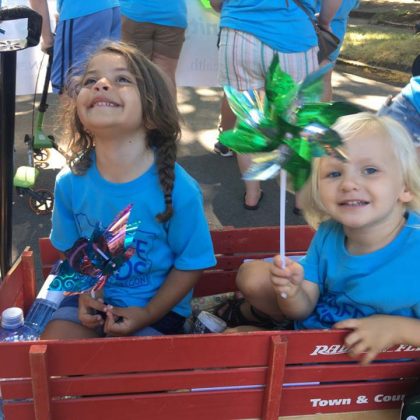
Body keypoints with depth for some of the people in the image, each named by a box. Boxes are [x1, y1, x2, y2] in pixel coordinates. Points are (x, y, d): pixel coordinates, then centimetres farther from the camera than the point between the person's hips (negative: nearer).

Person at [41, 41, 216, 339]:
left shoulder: (178, 189, -23)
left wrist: (148, 314, -16)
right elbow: (71, 248, 5)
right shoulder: (71, 182, -12)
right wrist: (83, 294, -9)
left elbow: (191, 263, -11)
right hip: (94, 300, 3)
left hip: (157, 305, -3)